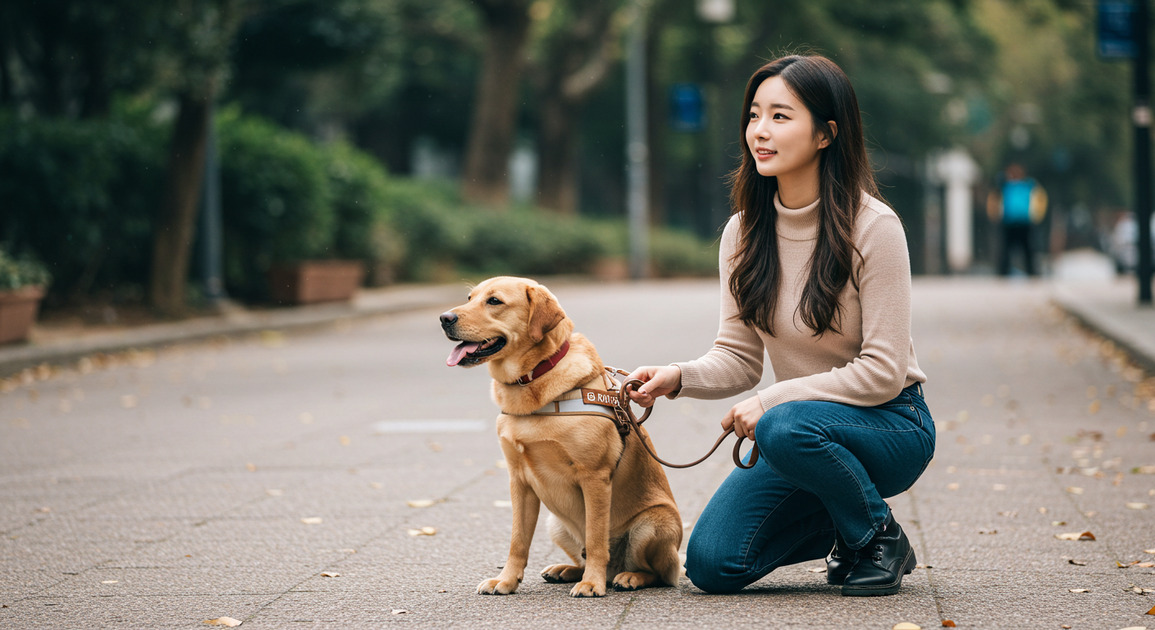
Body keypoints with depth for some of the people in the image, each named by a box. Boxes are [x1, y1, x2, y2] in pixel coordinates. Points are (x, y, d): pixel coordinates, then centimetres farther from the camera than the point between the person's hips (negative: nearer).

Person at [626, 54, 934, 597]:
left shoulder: (874, 227, -18)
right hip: (803, 418, 5)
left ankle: (879, 537, -9)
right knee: (712, 564, -12)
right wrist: (679, 377, -19)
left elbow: (881, 372, -19)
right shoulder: (743, 232, 0)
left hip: (891, 425, -5)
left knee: (786, 428, -38)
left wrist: (772, 401, -24)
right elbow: (739, 358, 2)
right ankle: (842, 526, 15)